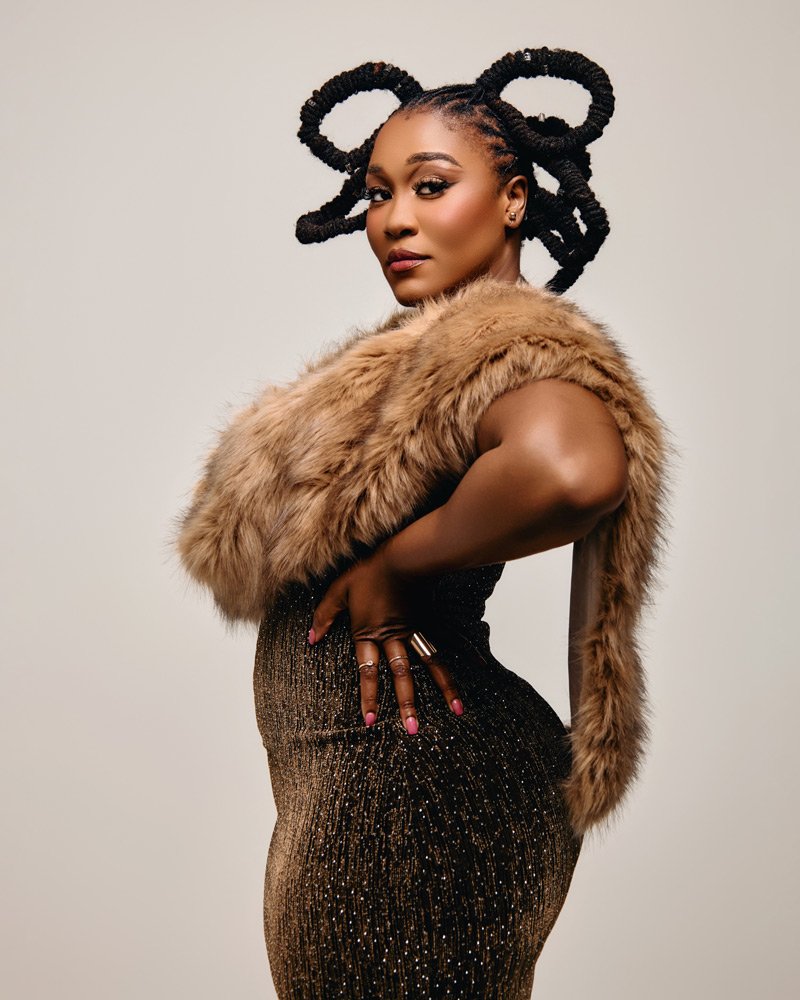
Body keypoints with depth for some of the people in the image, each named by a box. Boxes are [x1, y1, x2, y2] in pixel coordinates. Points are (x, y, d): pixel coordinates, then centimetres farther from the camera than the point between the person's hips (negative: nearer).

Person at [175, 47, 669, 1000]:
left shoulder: (504, 339, -18)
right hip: (370, 775, 9)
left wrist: (394, 568, -25)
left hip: (407, 788, -9)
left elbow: (571, 471, -40)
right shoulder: (429, 349, 12)